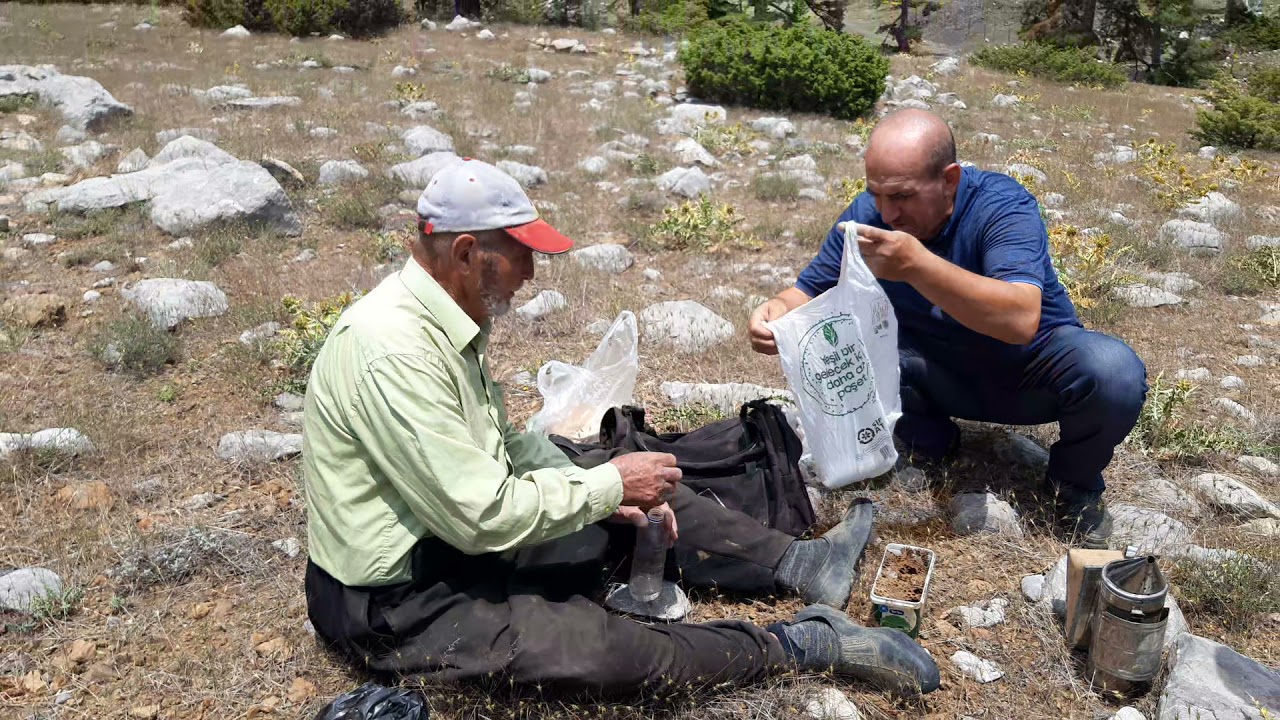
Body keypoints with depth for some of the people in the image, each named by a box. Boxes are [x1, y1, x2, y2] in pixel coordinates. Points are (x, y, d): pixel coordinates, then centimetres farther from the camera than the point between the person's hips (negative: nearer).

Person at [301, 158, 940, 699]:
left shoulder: (448, 318, 2)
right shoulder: (393, 351, -29)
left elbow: (499, 444, 10)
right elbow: (484, 516, -29)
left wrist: (610, 489, -1)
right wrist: (608, 485, -17)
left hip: (458, 534, 10)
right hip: (395, 602, -9)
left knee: (634, 488, 8)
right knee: (611, 649, -24)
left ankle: (794, 562, 13)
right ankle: (807, 641, -8)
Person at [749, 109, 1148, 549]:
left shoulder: (1003, 205, -27)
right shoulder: (867, 213, -15)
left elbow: (1021, 321, -42)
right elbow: (811, 291, -9)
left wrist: (916, 264, -53)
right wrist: (781, 311, -34)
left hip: (1029, 376, -2)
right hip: (939, 375, 3)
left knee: (1115, 373, -33)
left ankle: (1074, 480, 2)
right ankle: (927, 442, 7)